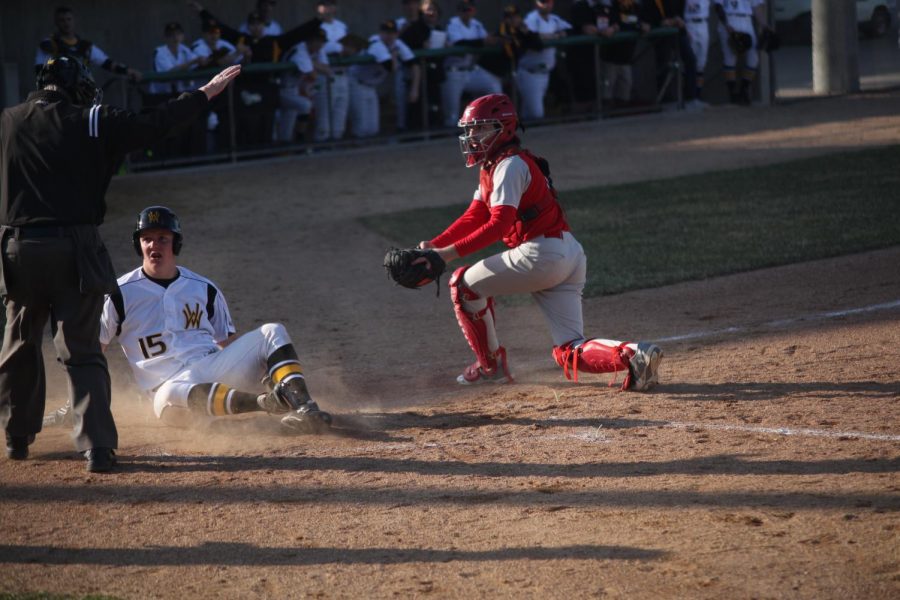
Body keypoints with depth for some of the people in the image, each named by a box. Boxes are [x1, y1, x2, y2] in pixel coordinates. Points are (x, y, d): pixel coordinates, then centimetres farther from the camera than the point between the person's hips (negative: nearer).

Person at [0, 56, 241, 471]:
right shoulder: (92, 122, -1)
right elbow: (154, 125, 0)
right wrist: (206, 94, 9)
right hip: (75, 248, -2)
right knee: (82, 351, 1)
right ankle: (97, 446, -9)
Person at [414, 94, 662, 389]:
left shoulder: (510, 164, -10)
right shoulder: (492, 166, 21)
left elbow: (499, 223, -21)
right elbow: (473, 218, 18)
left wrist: (452, 252, -24)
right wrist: (434, 245, 5)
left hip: (542, 254, -10)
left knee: (463, 283, 5)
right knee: (570, 354, 6)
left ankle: (491, 366, 10)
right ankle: (632, 355, -15)